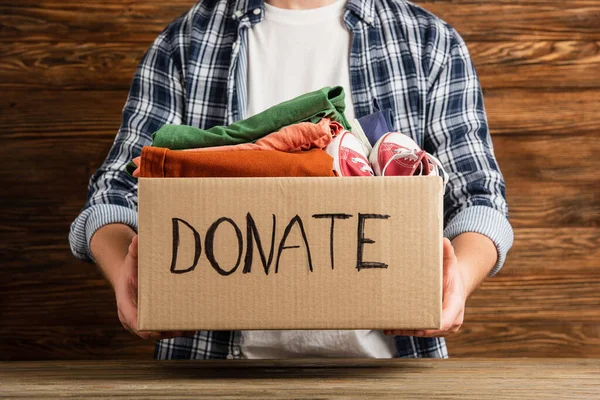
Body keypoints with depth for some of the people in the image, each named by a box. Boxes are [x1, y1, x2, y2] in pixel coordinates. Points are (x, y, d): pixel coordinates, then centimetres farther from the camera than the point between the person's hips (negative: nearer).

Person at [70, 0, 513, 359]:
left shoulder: (430, 44, 11)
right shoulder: (185, 44, 11)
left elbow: (477, 194, 5)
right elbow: (118, 189, 6)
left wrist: (461, 274, -18)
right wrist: (125, 269, -17)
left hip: (379, 351, 0)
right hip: (222, 354, 1)